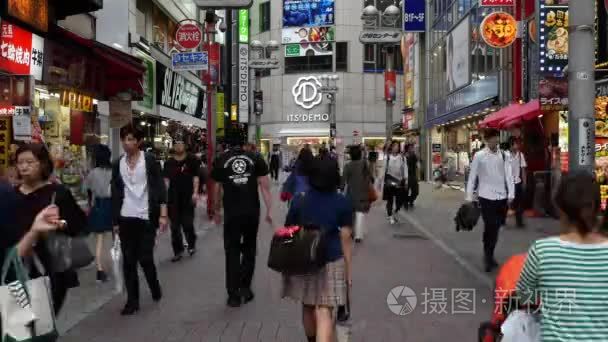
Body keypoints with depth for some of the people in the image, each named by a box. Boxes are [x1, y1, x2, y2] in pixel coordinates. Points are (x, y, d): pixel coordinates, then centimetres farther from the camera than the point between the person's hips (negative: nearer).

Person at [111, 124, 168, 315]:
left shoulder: (149, 161, -4)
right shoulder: (118, 164, 8)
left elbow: (160, 188, -6)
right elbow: (115, 194, 10)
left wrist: (163, 215, -12)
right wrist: (115, 221, 9)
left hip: (146, 218, -4)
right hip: (126, 219, 4)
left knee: (145, 258, -2)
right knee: (128, 261, 5)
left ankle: (155, 287, 27)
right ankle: (132, 301, 14)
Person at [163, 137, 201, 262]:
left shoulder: (192, 160, 0)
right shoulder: (169, 163, 7)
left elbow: (195, 177, -2)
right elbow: (166, 180, 4)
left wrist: (195, 192, -12)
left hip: (188, 197, -3)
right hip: (173, 198, 3)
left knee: (187, 223, -1)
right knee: (175, 226, 5)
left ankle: (191, 244, 27)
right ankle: (178, 251, 16)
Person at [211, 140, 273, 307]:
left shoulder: (221, 161, 1)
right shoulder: (256, 159, 2)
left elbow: (216, 190, 5)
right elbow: (265, 186, -1)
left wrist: (216, 212, 18)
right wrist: (269, 210, 4)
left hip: (231, 213, -1)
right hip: (252, 212, 1)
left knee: (232, 253, 8)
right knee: (249, 249, 18)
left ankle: (234, 295, 10)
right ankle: (245, 288, 20)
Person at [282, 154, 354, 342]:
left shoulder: (299, 202, -2)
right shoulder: (343, 203, -6)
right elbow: (345, 238, -7)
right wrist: (349, 269, 0)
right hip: (331, 262, -2)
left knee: (308, 308, 22)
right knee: (324, 313, -4)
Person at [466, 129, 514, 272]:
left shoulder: (503, 155, 4)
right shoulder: (479, 156, -4)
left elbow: (508, 175, 3)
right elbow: (472, 176, -2)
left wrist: (511, 194, -4)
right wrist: (469, 197, -5)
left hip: (502, 196, 3)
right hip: (486, 196, -3)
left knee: (496, 227, 11)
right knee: (490, 227, -6)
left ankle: (489, 255, 27)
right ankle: (488, 256, 8)